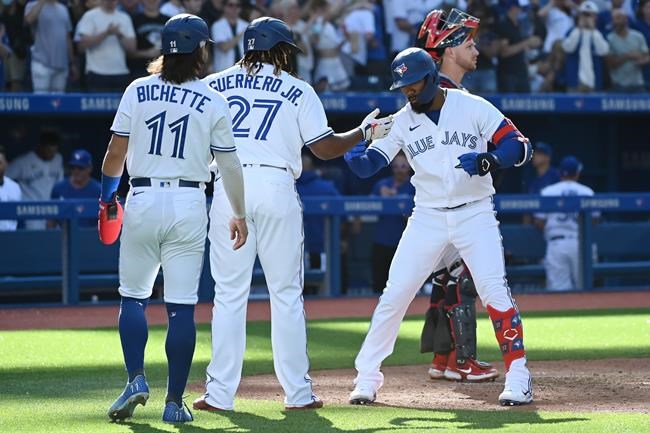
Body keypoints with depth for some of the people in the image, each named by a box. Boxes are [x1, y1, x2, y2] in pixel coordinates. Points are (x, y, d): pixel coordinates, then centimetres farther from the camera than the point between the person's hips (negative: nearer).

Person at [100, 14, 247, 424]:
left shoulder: (138, 91, 1)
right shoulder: (213, 102, -1)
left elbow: (116, 152, 2)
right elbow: (229, 164, 2)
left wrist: (107, 195, 17)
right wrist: (238, 214, 13)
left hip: (143, 201, 1)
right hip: (189, 205, -1)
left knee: (133, 296, 13)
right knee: (182, 306, 2)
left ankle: (136, 379, -3)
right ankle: (175, 402, 2)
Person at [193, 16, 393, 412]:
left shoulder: (213, 86, 12)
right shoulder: (298, 90, 8)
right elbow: (324, 147, 3)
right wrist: (364, 132, 18)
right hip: (277, 187, -1)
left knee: (229, 294, 5)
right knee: (287, 294, 6)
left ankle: (220, 393, 1)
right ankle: (298, 392, 7)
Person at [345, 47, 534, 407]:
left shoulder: (474, 108, -6)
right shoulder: (402, 121, 2)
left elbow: (521, 146, -10)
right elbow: (366, 166, -2)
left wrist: (489, 160, -30)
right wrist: (352, 149, -25)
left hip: (475, 215, -3)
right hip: (428, 218, 3)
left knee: (494, 291, -16)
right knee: (394, 295, -1)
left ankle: (518, 377, -7)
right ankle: (366, 377, 9)